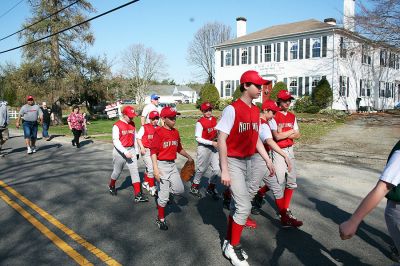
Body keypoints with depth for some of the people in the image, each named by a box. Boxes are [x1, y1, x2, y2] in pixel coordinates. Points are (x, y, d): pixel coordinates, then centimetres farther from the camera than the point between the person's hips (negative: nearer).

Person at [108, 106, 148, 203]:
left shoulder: (132, 124, 5)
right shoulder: (117, 125, -13)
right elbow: (115, 141, -17)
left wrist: (136, 151, 15)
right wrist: (125, 152, -24)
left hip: (131, 150, 5)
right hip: (120, 151, -4)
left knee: (135, 171, -4)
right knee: (117, 171, 12)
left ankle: (138, 195, -4)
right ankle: (111, 186, 43)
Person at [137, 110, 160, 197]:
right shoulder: (144, 127, -8)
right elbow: (138, 138, -7)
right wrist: (142, 147, -18)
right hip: (146, 151, -5)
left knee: (149, 168, 20)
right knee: (151, 169, -11)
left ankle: (145, 183, 39)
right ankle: (152, 187, -2)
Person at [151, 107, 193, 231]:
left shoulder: (176, 132, 8)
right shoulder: (159, 132, -13)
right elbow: (153, 151, -16)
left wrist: (188, 157, 23)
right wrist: (155, 169, -22)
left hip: (172, 165, 7)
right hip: (162, 165, -6)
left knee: (179, 190, 2)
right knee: (164, 195, 1)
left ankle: (161, 194, 30)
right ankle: (161, 219, 21)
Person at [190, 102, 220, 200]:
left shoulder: (214, 119, 5)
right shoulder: (200, 122, -15)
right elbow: (198, 138, -16)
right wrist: (212, 143, -21)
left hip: (214, 146, 6)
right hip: (203, 147, -6)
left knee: (217, 168, 5)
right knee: (202, 169, 6)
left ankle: (211, 188, 23)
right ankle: (194, 187, 28)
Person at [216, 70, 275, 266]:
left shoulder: (256, 111, 8)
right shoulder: (232, 109, -16)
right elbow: (221, 139, -17)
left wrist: (267, 160, 11)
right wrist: (224, 170, -20)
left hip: (248, 162, 8)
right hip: (233, 162, -8)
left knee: (237, 204, 16)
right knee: (244, 206, -8)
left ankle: (229, 242, 32)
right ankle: (233, 247, 12)